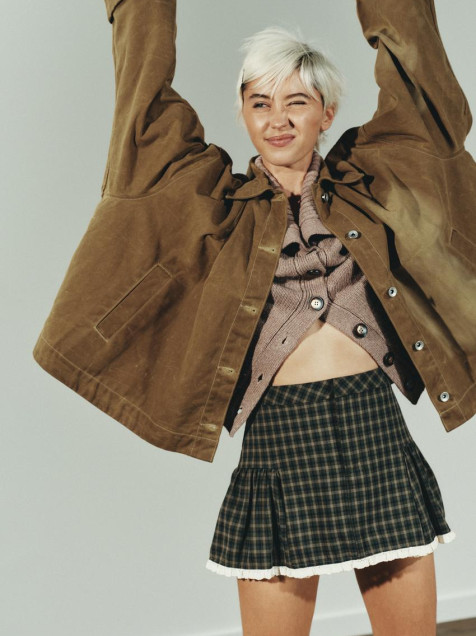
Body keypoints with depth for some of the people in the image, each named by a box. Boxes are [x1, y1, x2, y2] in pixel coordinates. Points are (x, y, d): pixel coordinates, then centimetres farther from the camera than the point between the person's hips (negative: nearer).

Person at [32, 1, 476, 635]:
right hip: (277, 441, -1)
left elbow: (411, 59, 15)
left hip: (377, 430, 2)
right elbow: (147, 92, 9)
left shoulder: (368, 183, 10)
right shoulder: (218, 205, 7)